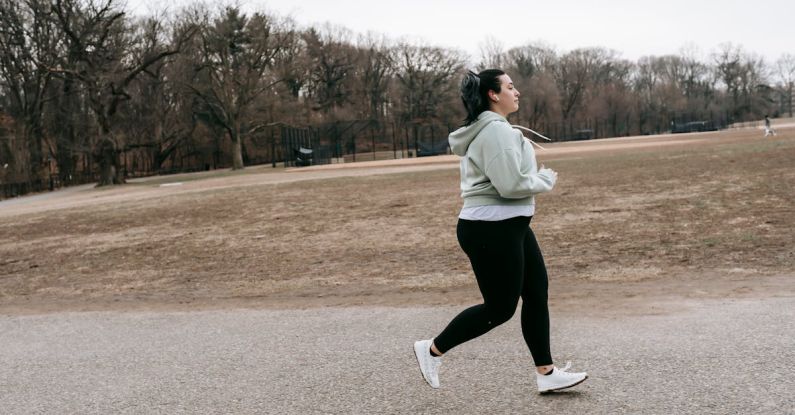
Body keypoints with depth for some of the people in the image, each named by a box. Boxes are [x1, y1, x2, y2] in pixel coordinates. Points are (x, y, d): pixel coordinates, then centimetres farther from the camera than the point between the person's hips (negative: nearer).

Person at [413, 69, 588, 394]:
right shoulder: (495, 130, -18)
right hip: (491, 231, -11)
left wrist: (539, 177, 10)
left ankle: (547, 373, 18)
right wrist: (546, 179, -7)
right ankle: (432, 349, 12)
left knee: (537, 295, 11)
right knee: (499, 308, -1)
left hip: (509, 227, 11)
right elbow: (511, 185, -24)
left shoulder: (488, 129, 16)